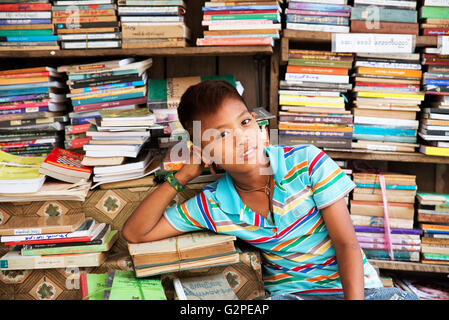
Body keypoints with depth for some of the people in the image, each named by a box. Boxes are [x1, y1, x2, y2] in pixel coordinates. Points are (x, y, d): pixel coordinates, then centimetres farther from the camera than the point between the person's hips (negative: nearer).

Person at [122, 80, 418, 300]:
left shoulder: (307, 161, -11)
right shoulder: (213, 204, -5)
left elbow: (346, 244, -10)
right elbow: (135, 233, 1)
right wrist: (184, 176, -7)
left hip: (350, 283, 0)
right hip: (287, 291, 1)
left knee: (405, 297, -30)